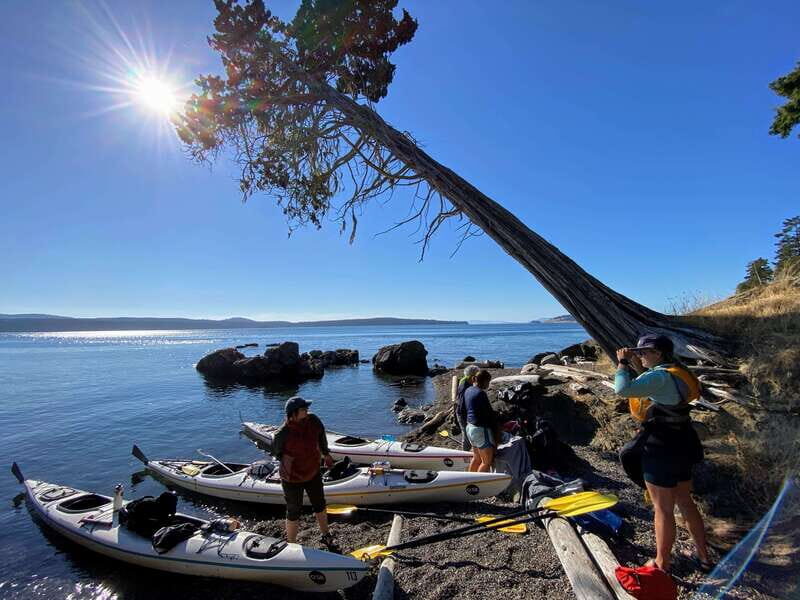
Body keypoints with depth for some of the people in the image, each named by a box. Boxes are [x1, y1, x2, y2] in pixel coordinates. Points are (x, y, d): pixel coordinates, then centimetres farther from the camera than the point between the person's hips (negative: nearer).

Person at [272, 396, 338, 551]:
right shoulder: (283, 433, -30)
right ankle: (292, 544, 40)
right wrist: (283, 457, -22)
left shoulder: (313, 421, -19)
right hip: (292, 479, -5)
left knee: (320, 505, 23)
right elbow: (275, 451, -7)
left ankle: (326, 536, 47)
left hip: (313, 473, 5)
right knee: (293, 512, 14)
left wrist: (326, 454, 11)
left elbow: (321, 435, 4)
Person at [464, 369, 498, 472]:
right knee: (487, 462, 3)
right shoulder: (480, 393, -20)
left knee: (476, 458, 21)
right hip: (481, 430, -9)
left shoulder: (468, 390, 7)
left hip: (470, 427, 9)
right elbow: (489, 413, -16)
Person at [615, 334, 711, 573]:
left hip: (662, 452, -9)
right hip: (682, 448, 10)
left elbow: (624, 389, -36)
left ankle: (662, 564, 21)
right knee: (685, 502, 23)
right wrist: (635, 365, 8)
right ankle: (703, 557, 37)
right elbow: (647, 385, 21)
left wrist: (622, 362, -21)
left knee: (663, 509, 5)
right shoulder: (677, 372, 6)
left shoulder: (661, 376, -24)